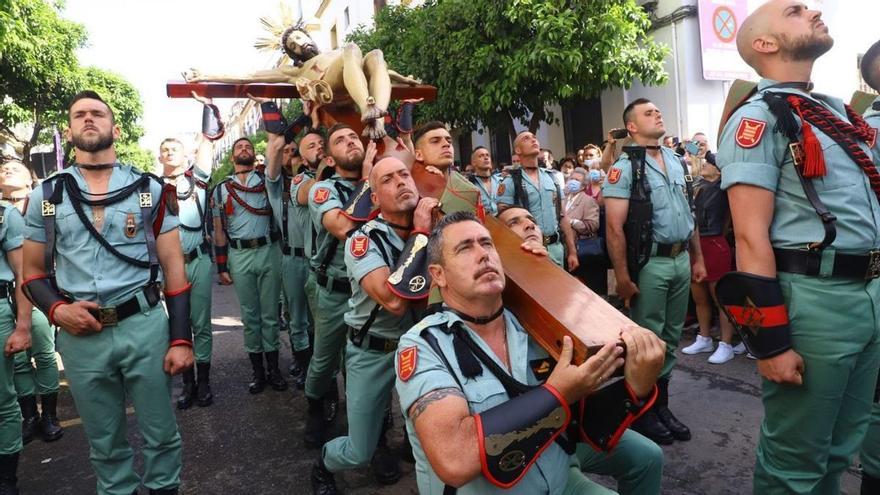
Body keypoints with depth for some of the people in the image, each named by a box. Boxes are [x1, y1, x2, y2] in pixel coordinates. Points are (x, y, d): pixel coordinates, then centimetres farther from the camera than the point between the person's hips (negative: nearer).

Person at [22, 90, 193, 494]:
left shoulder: (150, 189, 2)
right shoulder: (46, 196, 6)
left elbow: (173, 266, 0)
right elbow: (33, 272, 11)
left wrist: (181, 339, -6)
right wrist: (56, 309, -11)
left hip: (145, 326, -1)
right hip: (80, 336, 2)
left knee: (160, 434, 10)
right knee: (105, 442, 16)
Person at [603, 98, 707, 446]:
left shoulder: (676, 161, 13)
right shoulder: (624, 168, -9)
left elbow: (689, 213, 18)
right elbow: (614, 226, -15)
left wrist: (697, 258, 15)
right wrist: (622, 277, -18)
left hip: (680, 260, 7)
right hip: (649, 263, -6)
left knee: (671, 338, 14)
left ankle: (662, 404, 29)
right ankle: (643, 410, 19)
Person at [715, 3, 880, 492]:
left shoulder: (839, 110, 16)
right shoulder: (758, 118, -10)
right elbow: (751, 235, -17)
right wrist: (771, 341, -19)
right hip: (812, 299, -8)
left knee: (840, 448, 21)